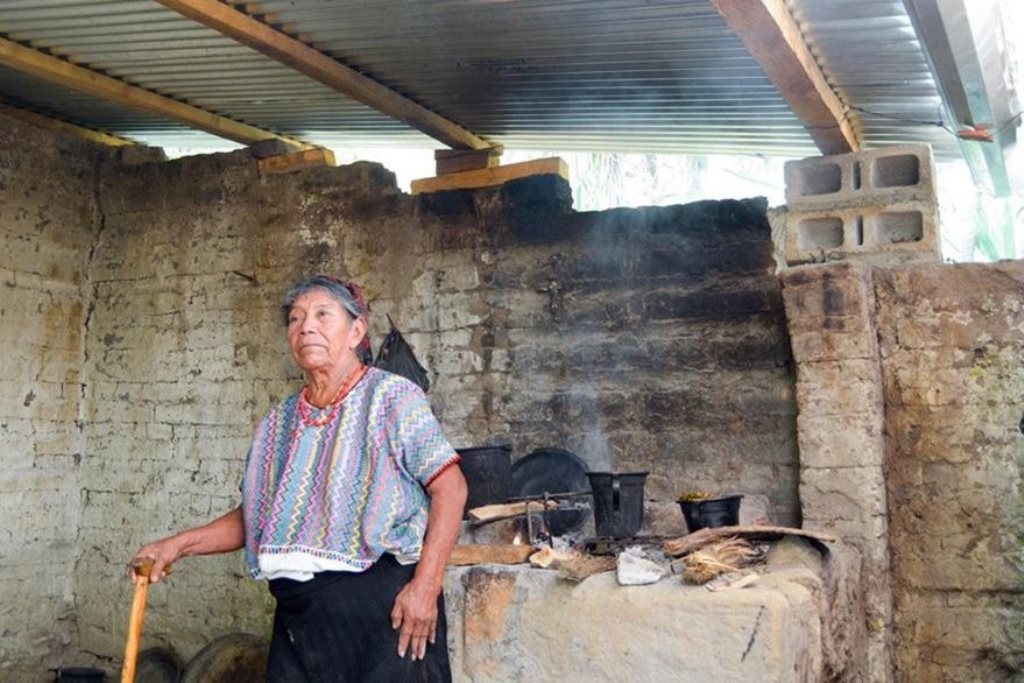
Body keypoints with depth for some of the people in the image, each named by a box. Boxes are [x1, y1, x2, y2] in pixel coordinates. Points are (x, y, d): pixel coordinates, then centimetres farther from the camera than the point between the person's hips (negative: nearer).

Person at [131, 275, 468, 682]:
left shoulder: (390, 396, -3)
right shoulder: (279, 423, 14)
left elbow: (449, 487, -9)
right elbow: (254, 515, 18)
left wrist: (426, 586, -16)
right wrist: (179, 545, 6)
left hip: (382, 606, -5)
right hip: (298, 614, 5)